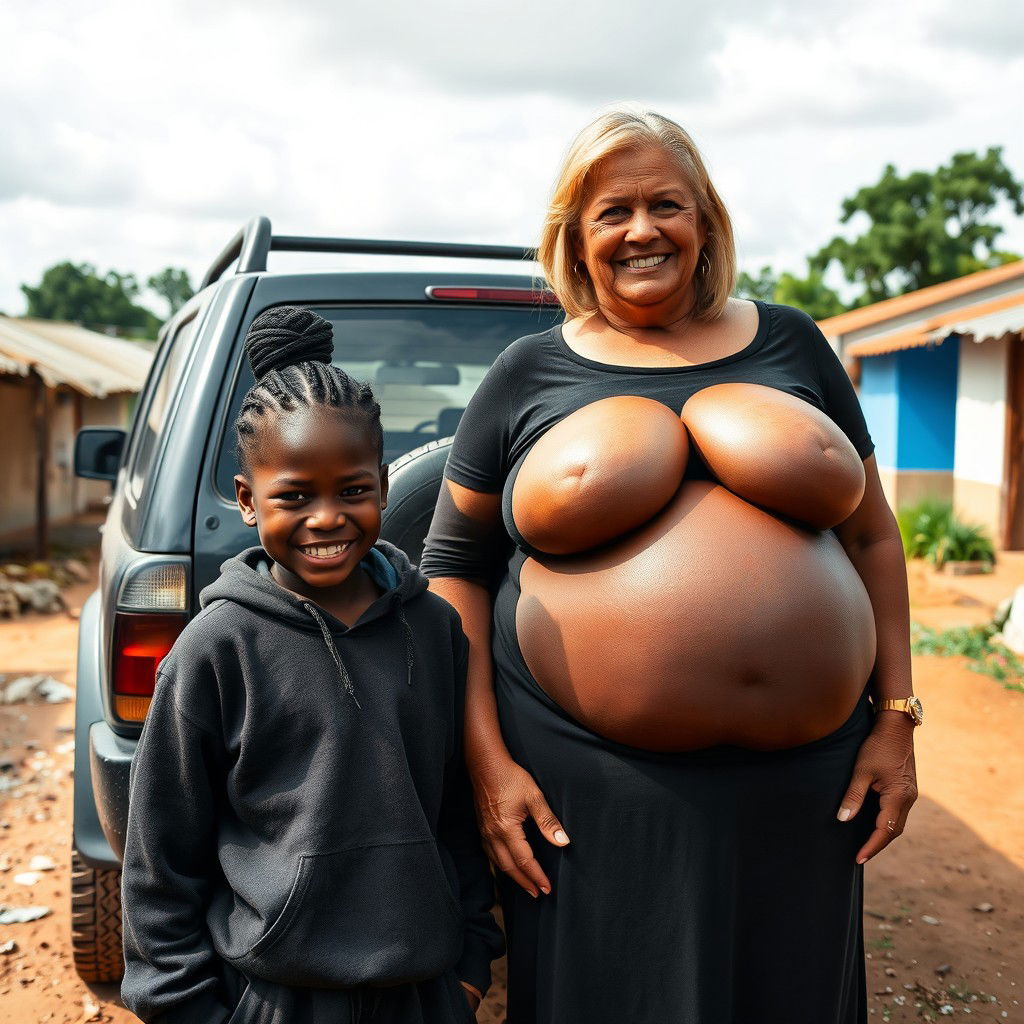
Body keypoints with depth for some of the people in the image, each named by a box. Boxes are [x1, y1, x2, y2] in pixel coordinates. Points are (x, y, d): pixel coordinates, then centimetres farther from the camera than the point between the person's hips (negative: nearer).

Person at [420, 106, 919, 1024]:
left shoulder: (789, 344, 9)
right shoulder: (528, 376, 4)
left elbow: (872, 535, 12)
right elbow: (454, 563, 5)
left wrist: (896, 717, 5)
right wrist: (487, 758, -3)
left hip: (803, 780, 2)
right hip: (595, 791, -2)